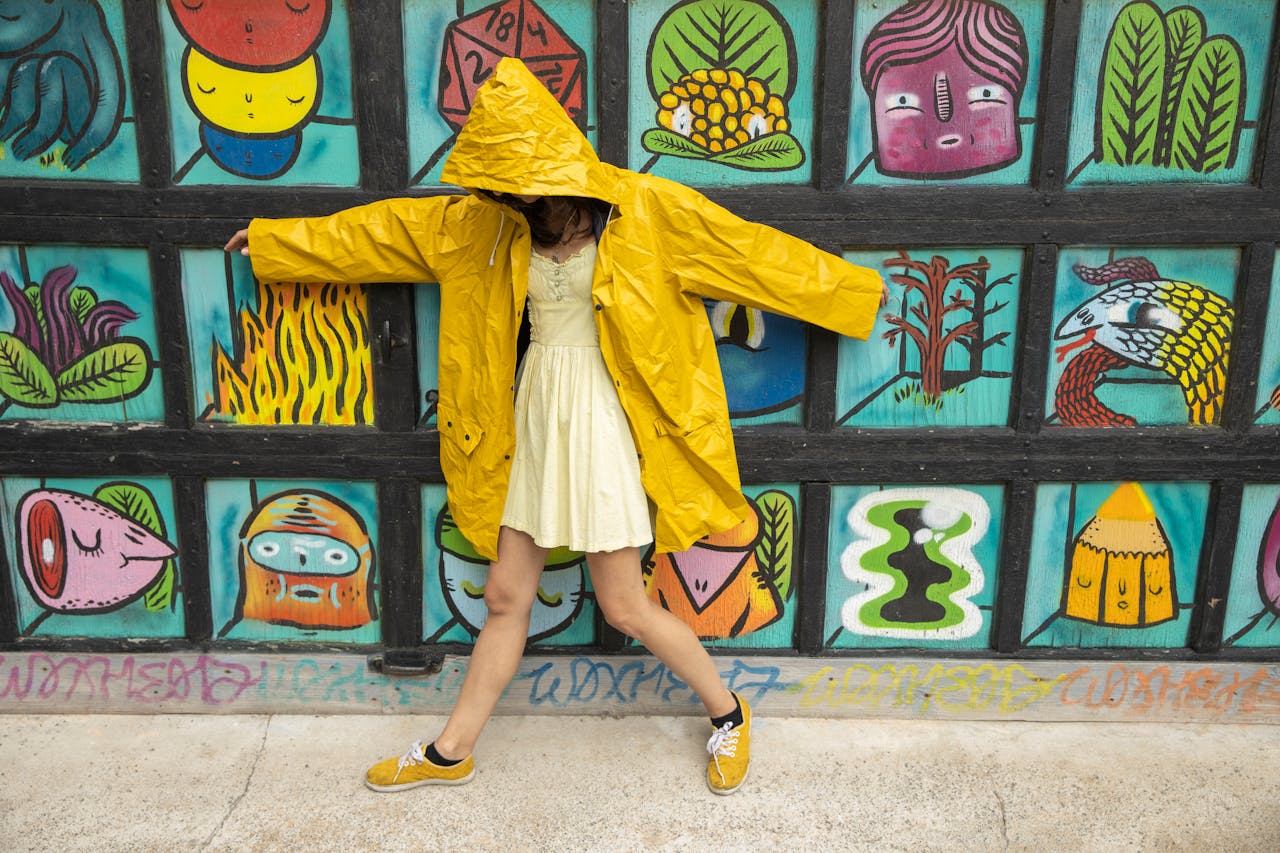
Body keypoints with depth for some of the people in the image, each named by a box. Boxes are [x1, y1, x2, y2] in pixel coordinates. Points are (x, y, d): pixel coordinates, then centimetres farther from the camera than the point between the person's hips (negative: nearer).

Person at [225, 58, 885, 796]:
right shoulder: (489, 222, 2)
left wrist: (857, 290, 2)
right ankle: (452, 753, 28)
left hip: (601, 419, -5)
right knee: (507, 597, 12)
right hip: (533, 418, 5)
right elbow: (382, 231, 11)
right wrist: (276, 241, 17)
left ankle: (728, 714, 27)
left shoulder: (643, 209, -11)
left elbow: (756, 252, -4)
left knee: (626, 608, 2)